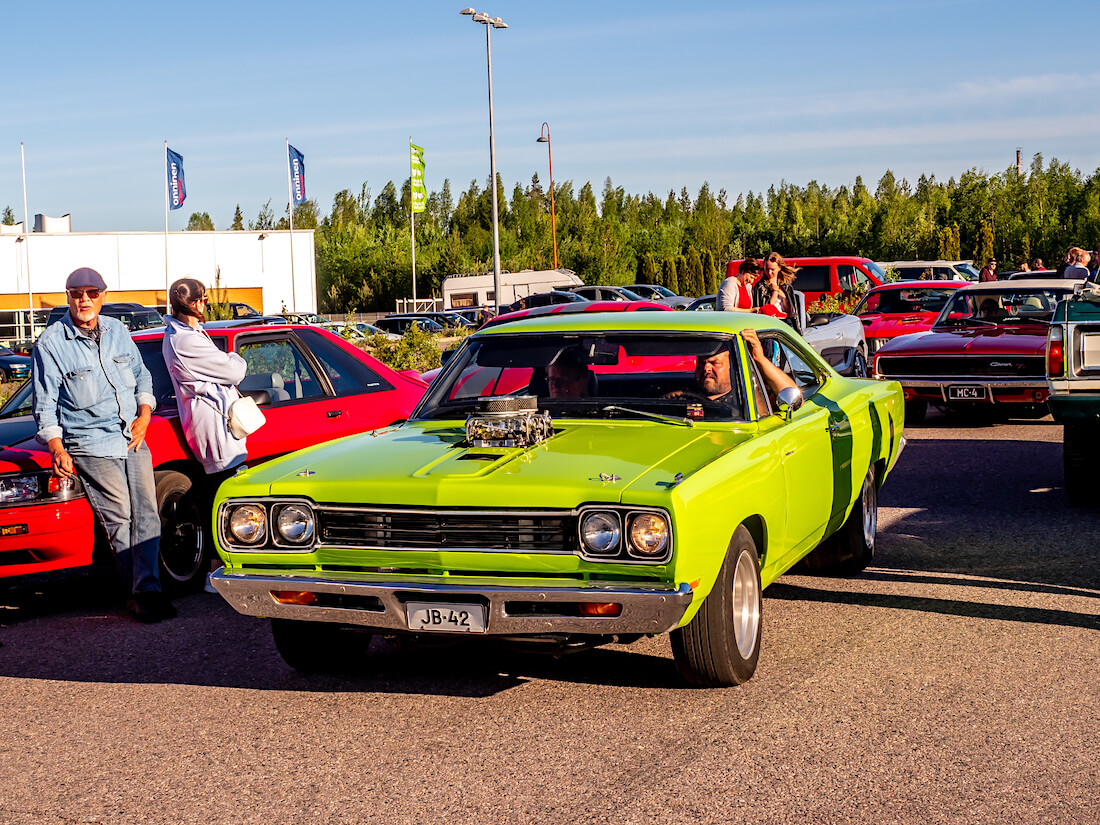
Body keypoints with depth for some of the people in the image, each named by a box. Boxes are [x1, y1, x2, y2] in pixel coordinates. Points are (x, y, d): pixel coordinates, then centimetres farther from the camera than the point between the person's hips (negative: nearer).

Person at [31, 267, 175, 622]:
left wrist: (144, 415, 4)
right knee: (119, 518, -9)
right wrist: (56, 448, -12)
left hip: (133, 439, 5)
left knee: (146, 513, -5)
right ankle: (141, 592, -3)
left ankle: (147, 590, -5)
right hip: (89, 444, -4)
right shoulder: (50, 343, -3)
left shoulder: (118, 331, 11)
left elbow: (142, 377, 21)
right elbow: (45, 403, -2)